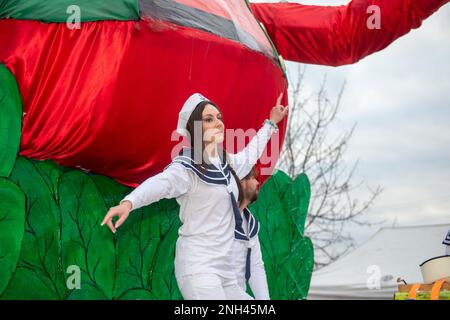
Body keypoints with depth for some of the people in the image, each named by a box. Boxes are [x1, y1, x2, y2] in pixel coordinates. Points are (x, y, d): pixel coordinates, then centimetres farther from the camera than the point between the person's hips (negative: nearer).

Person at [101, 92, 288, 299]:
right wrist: (128, 202, -50)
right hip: (199, 267, -9)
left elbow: (250, 154, 36)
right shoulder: (186, 168, -11)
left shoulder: (227, 163, 15)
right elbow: (160, 183, -31)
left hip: (225, 270, 9)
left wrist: (271, 123, 48)